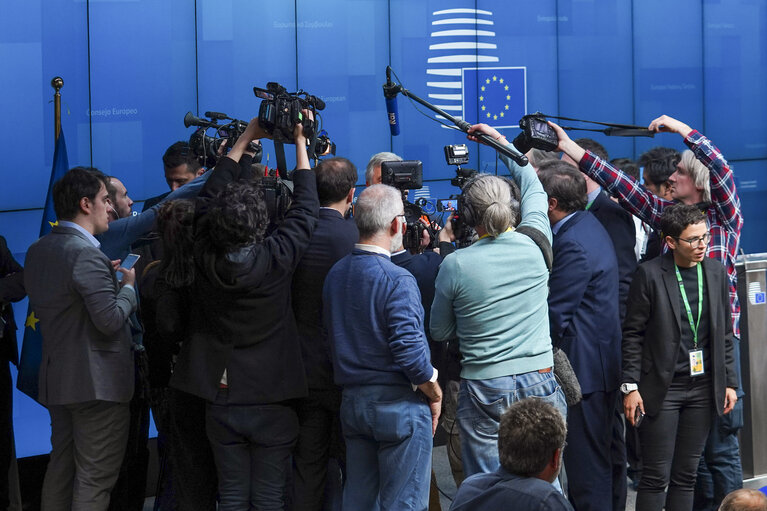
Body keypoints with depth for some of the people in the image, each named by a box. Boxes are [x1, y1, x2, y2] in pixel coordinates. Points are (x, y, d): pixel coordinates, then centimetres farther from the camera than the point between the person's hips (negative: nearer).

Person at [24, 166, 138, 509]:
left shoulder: (37, 250, 9)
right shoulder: (86, 253, -20)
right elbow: (110, 320, -24)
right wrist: (128, 285, -4)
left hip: (56, 378, 9)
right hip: (97, 382, -9)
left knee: (61, 465, 17)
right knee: (94, 480, -3)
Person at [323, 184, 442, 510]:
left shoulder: (335, 275, 7)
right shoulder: (397, 281, -16)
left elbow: (336, 341, 12)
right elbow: (409, 351, -20)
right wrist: (434, 394, -6)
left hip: (351, 403, 7)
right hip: (399, 406, -7)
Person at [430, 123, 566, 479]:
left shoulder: (455, 265, -8)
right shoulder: (534, 245, -2)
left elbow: (440, 332, 6)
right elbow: (533, 186, 19)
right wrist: (502, 143, 31)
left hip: (482, 391, -2)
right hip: (539, 384, 2)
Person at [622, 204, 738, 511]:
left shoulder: (716, 271, 6)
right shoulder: (650, 274, -8)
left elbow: (725, 333, 13)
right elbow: (633, 335, -5)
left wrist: (730, 382, 9)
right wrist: (630, 387, -9)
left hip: (703, 388, 4)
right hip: (662, 388, -4)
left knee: (686, 474, 9)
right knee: (656, 477, -3)